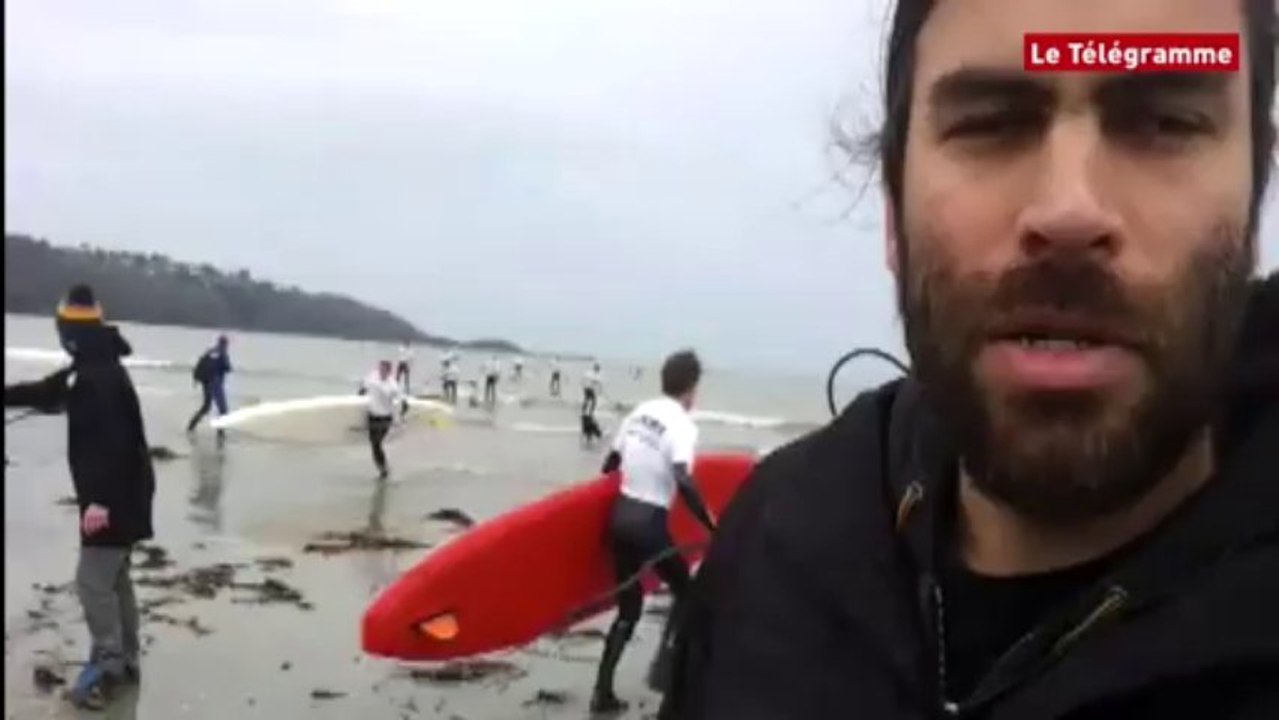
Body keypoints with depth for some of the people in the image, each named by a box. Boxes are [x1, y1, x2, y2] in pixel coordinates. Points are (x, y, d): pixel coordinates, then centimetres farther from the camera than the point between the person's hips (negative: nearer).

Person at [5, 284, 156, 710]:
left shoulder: (99, 376, -21)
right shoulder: (91, 369, 13)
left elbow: (111, 442, -29)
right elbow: (47, 394, 28)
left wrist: (100, 499, -32)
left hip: (115, 499, -11)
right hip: (121, 496, 11)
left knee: (93, 582, -5)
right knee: (114, 579, 17)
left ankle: (107, 666, 1)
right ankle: (126, 660, 24)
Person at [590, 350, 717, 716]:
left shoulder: (639, 412, 8)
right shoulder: (682, 424, -12)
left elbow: (609, 465, 14)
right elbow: (684, 483, -24)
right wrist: (713, 526, -19)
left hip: (621, 515, 6)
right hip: (649, 522, -6)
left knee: (628, 609, 15)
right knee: (684, 591, 17)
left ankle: (602, 692, 13)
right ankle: (665, 662, 3)